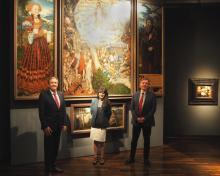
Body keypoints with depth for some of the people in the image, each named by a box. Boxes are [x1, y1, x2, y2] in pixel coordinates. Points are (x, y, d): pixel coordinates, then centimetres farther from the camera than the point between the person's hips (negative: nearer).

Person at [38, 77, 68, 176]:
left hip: (58, 126, 5)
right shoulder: (44, 94, -9)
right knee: (48, 148, 3)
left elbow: (63, 110, 12)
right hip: (49, 126, -5)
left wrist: (64, 123, 5)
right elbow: (41, 112, -12)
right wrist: (45, 126, -16)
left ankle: (53, 166, 24)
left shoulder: (60, 94, 9)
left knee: (55, 147, 12)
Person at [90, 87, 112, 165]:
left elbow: (109, 113, 4)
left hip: (102, 125, -1)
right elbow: (91, 111, 11)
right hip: (95, 124, 2)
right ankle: (95, 157, 15)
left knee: (101, 142, 6)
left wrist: (105, 121, 8)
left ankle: (101, 158, 16)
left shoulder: (107, 103, -3)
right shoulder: (94, 101, 3)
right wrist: (95, 118, 10)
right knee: (95, 141, 6)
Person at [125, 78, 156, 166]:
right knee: (134, 140, 6)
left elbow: (153, 109, -7)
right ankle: (131, 158, 15)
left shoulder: (152, 95, -3)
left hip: (147, 121, -2)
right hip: (136, 121, 2)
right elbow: (132, 108, 4)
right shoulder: (135, 95, 6)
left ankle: (146, 159, 15)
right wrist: (136, 118, -9)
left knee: (146, 141, 6)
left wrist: (145, 118, -13)